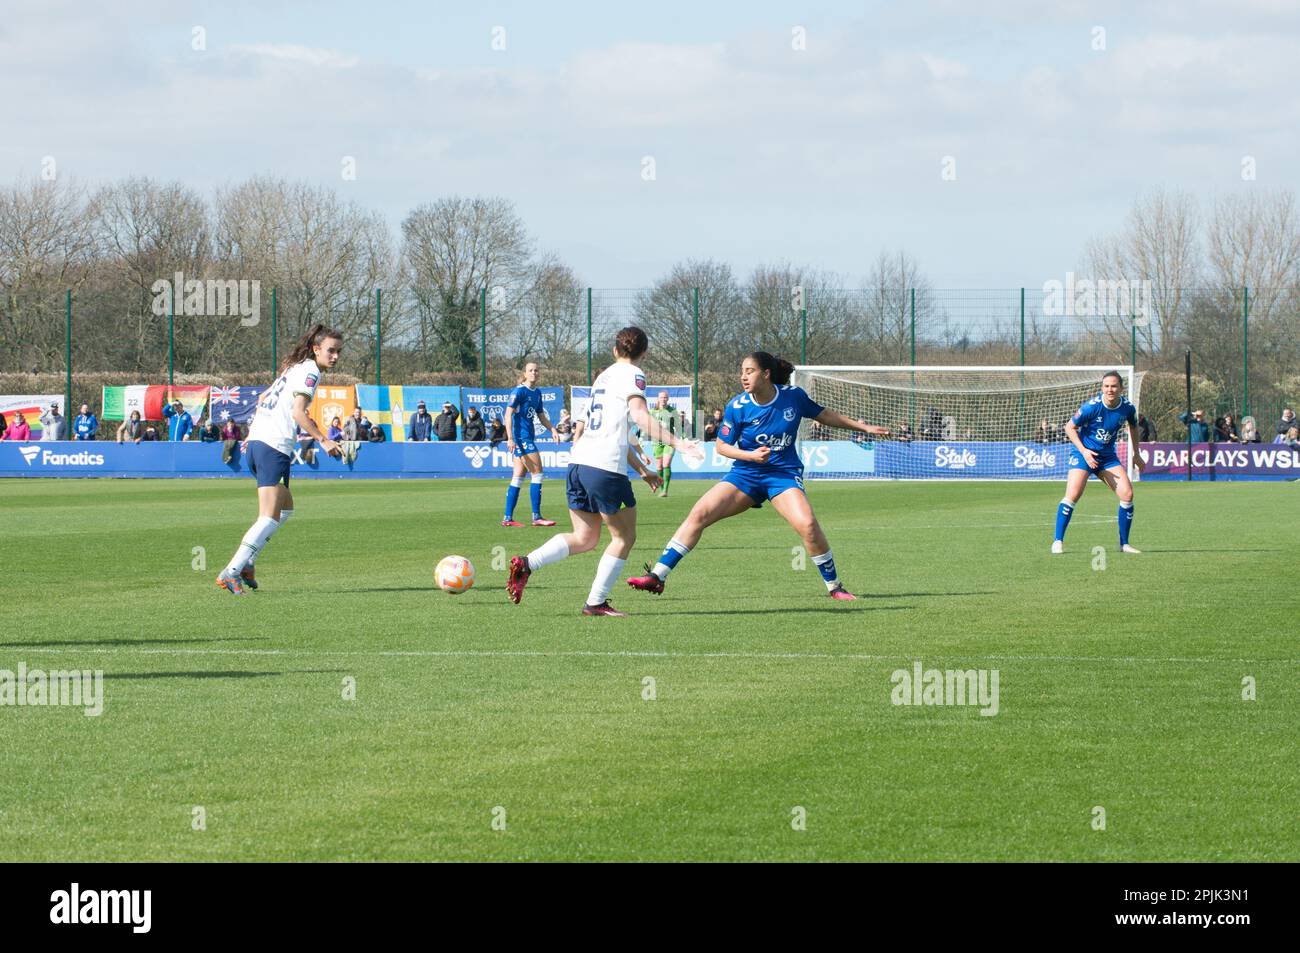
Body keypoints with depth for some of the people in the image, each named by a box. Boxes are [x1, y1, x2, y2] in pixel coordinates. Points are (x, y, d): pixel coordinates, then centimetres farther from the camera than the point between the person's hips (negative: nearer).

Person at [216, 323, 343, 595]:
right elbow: (298, 413, -18)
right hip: (275, 447, -10)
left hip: (256, 440, 10)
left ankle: (246, 562, 16)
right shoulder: (310, 371, -7)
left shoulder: (295, 368, 21)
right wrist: (323, 440, -17)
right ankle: (231, 573, -22)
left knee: (286, 508, 23)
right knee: (270, 517, -14)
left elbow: (263, 398, 30)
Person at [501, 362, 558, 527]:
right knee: (537, 473, -9)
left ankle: (507, 518, 9)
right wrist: (510, 438, -23)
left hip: (529, 438, 9)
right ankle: (536, 516, -6)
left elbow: (541, 416, 24)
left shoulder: (537, 393, 15)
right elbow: (508, 413, -16)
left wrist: (552, 429, 8)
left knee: (518, 477, 8)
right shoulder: (519, 391, -11)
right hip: (521, 437, -9)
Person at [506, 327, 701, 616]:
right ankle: (596, 603, 5)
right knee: (624, 537, 7)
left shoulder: (603, 377, 24)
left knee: (584, 538, 15)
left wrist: (642, 469, 36)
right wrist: (677, 443, -25)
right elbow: (640, 416, -20)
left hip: (578, 462, 8)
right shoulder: (632, 375, -2)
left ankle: (526, 564, -2)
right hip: (605, 467, -8)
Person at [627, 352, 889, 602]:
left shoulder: (793, 396, -8)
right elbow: (722, 446, -1)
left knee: (807, 524, -25)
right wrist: (751, 455, -18)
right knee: (699, 513, -13)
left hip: (784, 473, -1)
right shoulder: (738, 407, -10)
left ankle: (834, 586, -4)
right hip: (745, 474, 1)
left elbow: (823, 414, 10)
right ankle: (657, 577, -8)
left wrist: (862, 426, 15)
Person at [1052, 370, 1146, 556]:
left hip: (1108, 456, 4)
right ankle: (1058, 542, -11)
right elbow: (1069, 427, -10)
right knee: (1073, 495, -21)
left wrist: (1136, 454, 18)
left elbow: (1133, 427, 16)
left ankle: (1124, 544, 6)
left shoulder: (1127, 408, -7)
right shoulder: (1092, 406, -21)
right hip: (1084, 453, -4)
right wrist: (1084, 451, -19)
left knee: (1127, 494, -8)